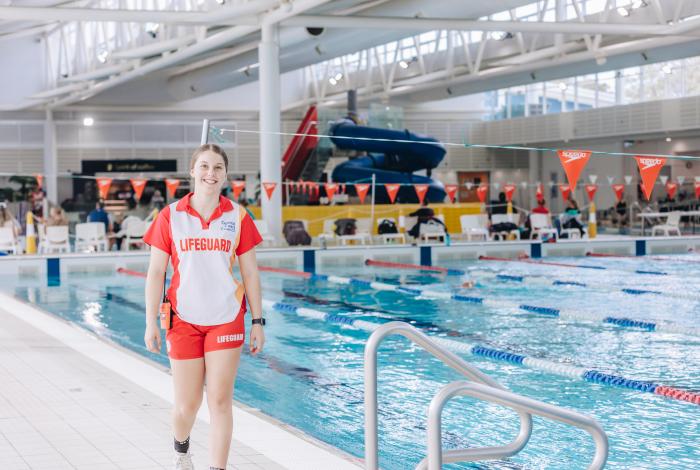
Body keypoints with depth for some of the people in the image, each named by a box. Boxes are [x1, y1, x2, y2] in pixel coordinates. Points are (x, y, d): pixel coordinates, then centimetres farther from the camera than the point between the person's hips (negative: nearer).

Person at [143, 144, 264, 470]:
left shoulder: (238, 217, 1)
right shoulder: (170, 216, -2)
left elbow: (250, 273, 4)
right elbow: (156, 273, 0)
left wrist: (258, 321, 1)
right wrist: (151, 323, -4)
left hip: (226, 319, 0)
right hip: (184, 320, 0)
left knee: (220, 402, -1)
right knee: (186, 406, 7)